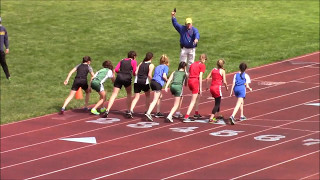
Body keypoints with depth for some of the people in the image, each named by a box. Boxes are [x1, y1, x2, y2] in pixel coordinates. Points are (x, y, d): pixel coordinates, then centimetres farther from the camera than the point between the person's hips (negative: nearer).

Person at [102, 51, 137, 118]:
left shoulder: (122, 61, 19)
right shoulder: (133, 62, 8)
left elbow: (116, 69, 8)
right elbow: (134, 73, 3)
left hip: (119, 77, 2)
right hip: (127, 79, -2)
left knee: (114, 94, -2)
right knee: (129, 94, 22)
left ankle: (107, 110, -16)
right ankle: (128, 110, 19)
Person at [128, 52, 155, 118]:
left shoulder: (141, 63, 15)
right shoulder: (151, 65, 1)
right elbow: (149, 75, -11)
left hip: (137, 81, 3)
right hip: (145, 82, -3)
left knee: (136, 97, 4)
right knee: (147, 96, 22)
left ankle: (131, 111, -17)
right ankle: (147, 111, 23)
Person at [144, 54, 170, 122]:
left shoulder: (157, 67, 25)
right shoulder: (166, 67, 5)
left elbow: (155, 75, 17)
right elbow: (164, 76, -9)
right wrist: (167, 81, 10)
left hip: (153, 81, 7)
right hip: (158, 83, -7)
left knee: (160, 96, 26)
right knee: (155, 100, -12)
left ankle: (158, 112, 29)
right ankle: (148, 113, -29)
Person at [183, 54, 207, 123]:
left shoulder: (193, 64, 18)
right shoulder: (202, 65, 0)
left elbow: (188, 75, 13)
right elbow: (200, 77, -8)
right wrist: (200, 88, -8)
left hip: (190, 81, 7)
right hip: (196, 82, -7)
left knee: (198, 97, 27)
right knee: (193, 101, -4)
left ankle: (196, 113, 34)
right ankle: (186, 117, -12)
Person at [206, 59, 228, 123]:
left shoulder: (213, 70, 10)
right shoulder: (222, 71, -5)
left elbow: (207, 78, 7)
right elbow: (224, 81, -9)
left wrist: (207, 86, 18)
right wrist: (226, 87, 9)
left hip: (212, 87, 6)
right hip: (217, 88, -6)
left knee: (217, 102, 25)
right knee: (217, 103, -1)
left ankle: (218, 115, 37)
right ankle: (211, 118, -12)